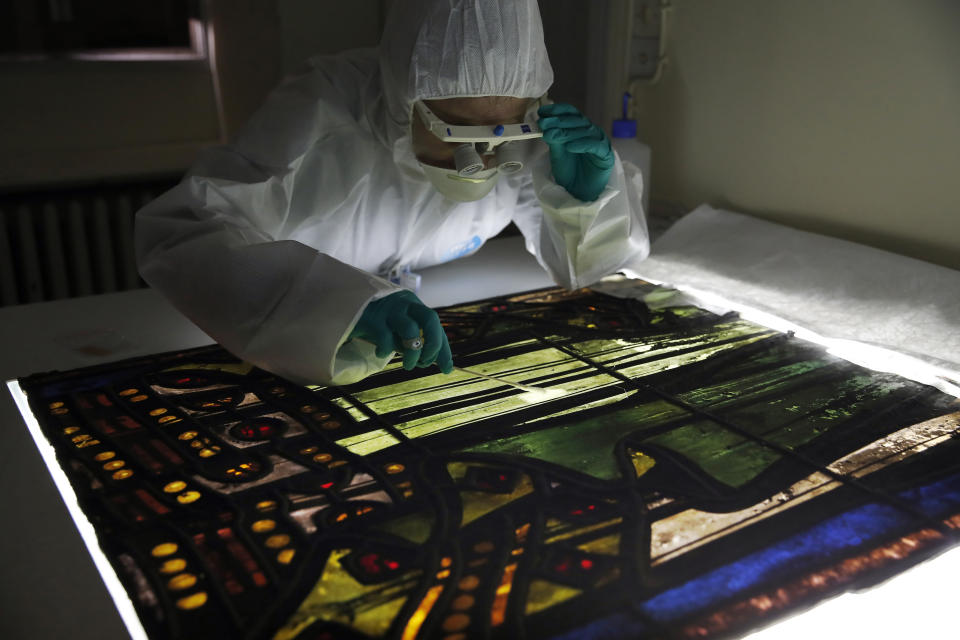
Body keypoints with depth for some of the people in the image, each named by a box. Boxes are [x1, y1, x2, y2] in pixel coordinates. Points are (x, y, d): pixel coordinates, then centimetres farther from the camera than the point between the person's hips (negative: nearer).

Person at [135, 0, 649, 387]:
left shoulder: (523, 134, -13)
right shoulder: (325, 112, -26)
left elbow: (581, 263, -2)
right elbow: (178, 231, -34)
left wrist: (584, 194, -23)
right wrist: (343, 300, -48)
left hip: (444, 353, 3)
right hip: (295, 365, -2)